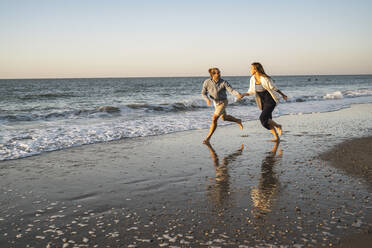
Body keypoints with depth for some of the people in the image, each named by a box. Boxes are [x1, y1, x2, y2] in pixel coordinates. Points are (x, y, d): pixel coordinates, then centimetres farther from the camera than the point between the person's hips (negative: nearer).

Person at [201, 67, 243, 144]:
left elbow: (231, 90, -27)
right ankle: (238, 121, 52)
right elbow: (203, 93, -7)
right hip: (216, 102, 5)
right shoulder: (207, 82, -15)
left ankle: (208, 138, -5)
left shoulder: (223, 82, -22)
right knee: (224, 118, 23)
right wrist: (207, 99, -27)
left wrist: (238, 94, -48)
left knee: (214, 119, -14)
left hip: (223, 102, -5)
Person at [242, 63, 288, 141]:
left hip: (270, 101, -7)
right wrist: (243, 95, -7)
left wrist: (283, 95, 2)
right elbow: (251, 91, 9)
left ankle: (278, 126, 4)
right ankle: (277, 137, 18)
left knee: (263, 118, -19)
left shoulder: (265, 78, -20)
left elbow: (274, 88, -9)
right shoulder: (252, 79, -1)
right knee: (268, 121, 7)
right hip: (263, 102, 7)